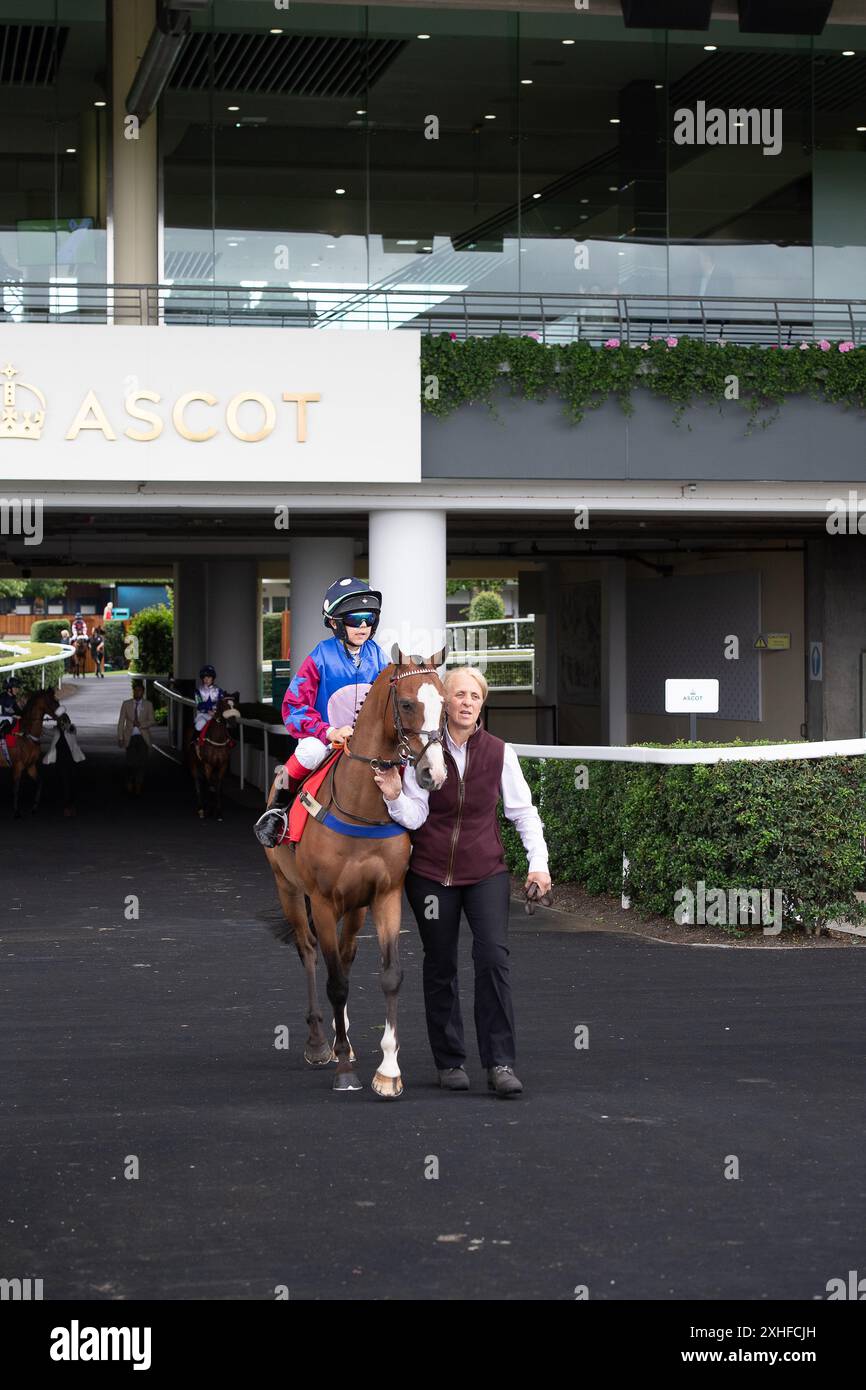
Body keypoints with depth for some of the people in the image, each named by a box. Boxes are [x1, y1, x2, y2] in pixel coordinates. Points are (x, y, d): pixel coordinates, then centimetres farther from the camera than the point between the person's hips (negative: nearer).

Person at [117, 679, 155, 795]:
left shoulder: (148, 705, 7)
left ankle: (138, 786, 4)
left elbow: (152, 721, 3)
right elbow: (121, 722, 6)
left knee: (142, 762, -4)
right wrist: (120, 737, -1)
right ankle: (130, 784, 10)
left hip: (143, 737, 0)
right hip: (130, 737, 0)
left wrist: (141, 724, -15)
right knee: (131, 762, -7)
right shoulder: (126, 704, 7)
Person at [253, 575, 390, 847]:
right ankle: (278, 806, -12)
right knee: (311, 751, -37)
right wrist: (329, 732, -25)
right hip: (325, 737, -4)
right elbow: (294, 706, -12)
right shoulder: (321, 658, -9)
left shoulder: (378, 657, 4)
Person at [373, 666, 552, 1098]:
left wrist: (539, 862, -3)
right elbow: (415, 817, -6)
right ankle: (450, 1062, 19)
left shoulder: (500, 753, -1)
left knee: (493, 957, -16)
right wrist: (395, 796, -26)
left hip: (486, 872, 0)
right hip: (431, 873, 0)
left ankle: (501, 1063, -13)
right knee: (440, 967, 6)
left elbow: (523, 812, 5)